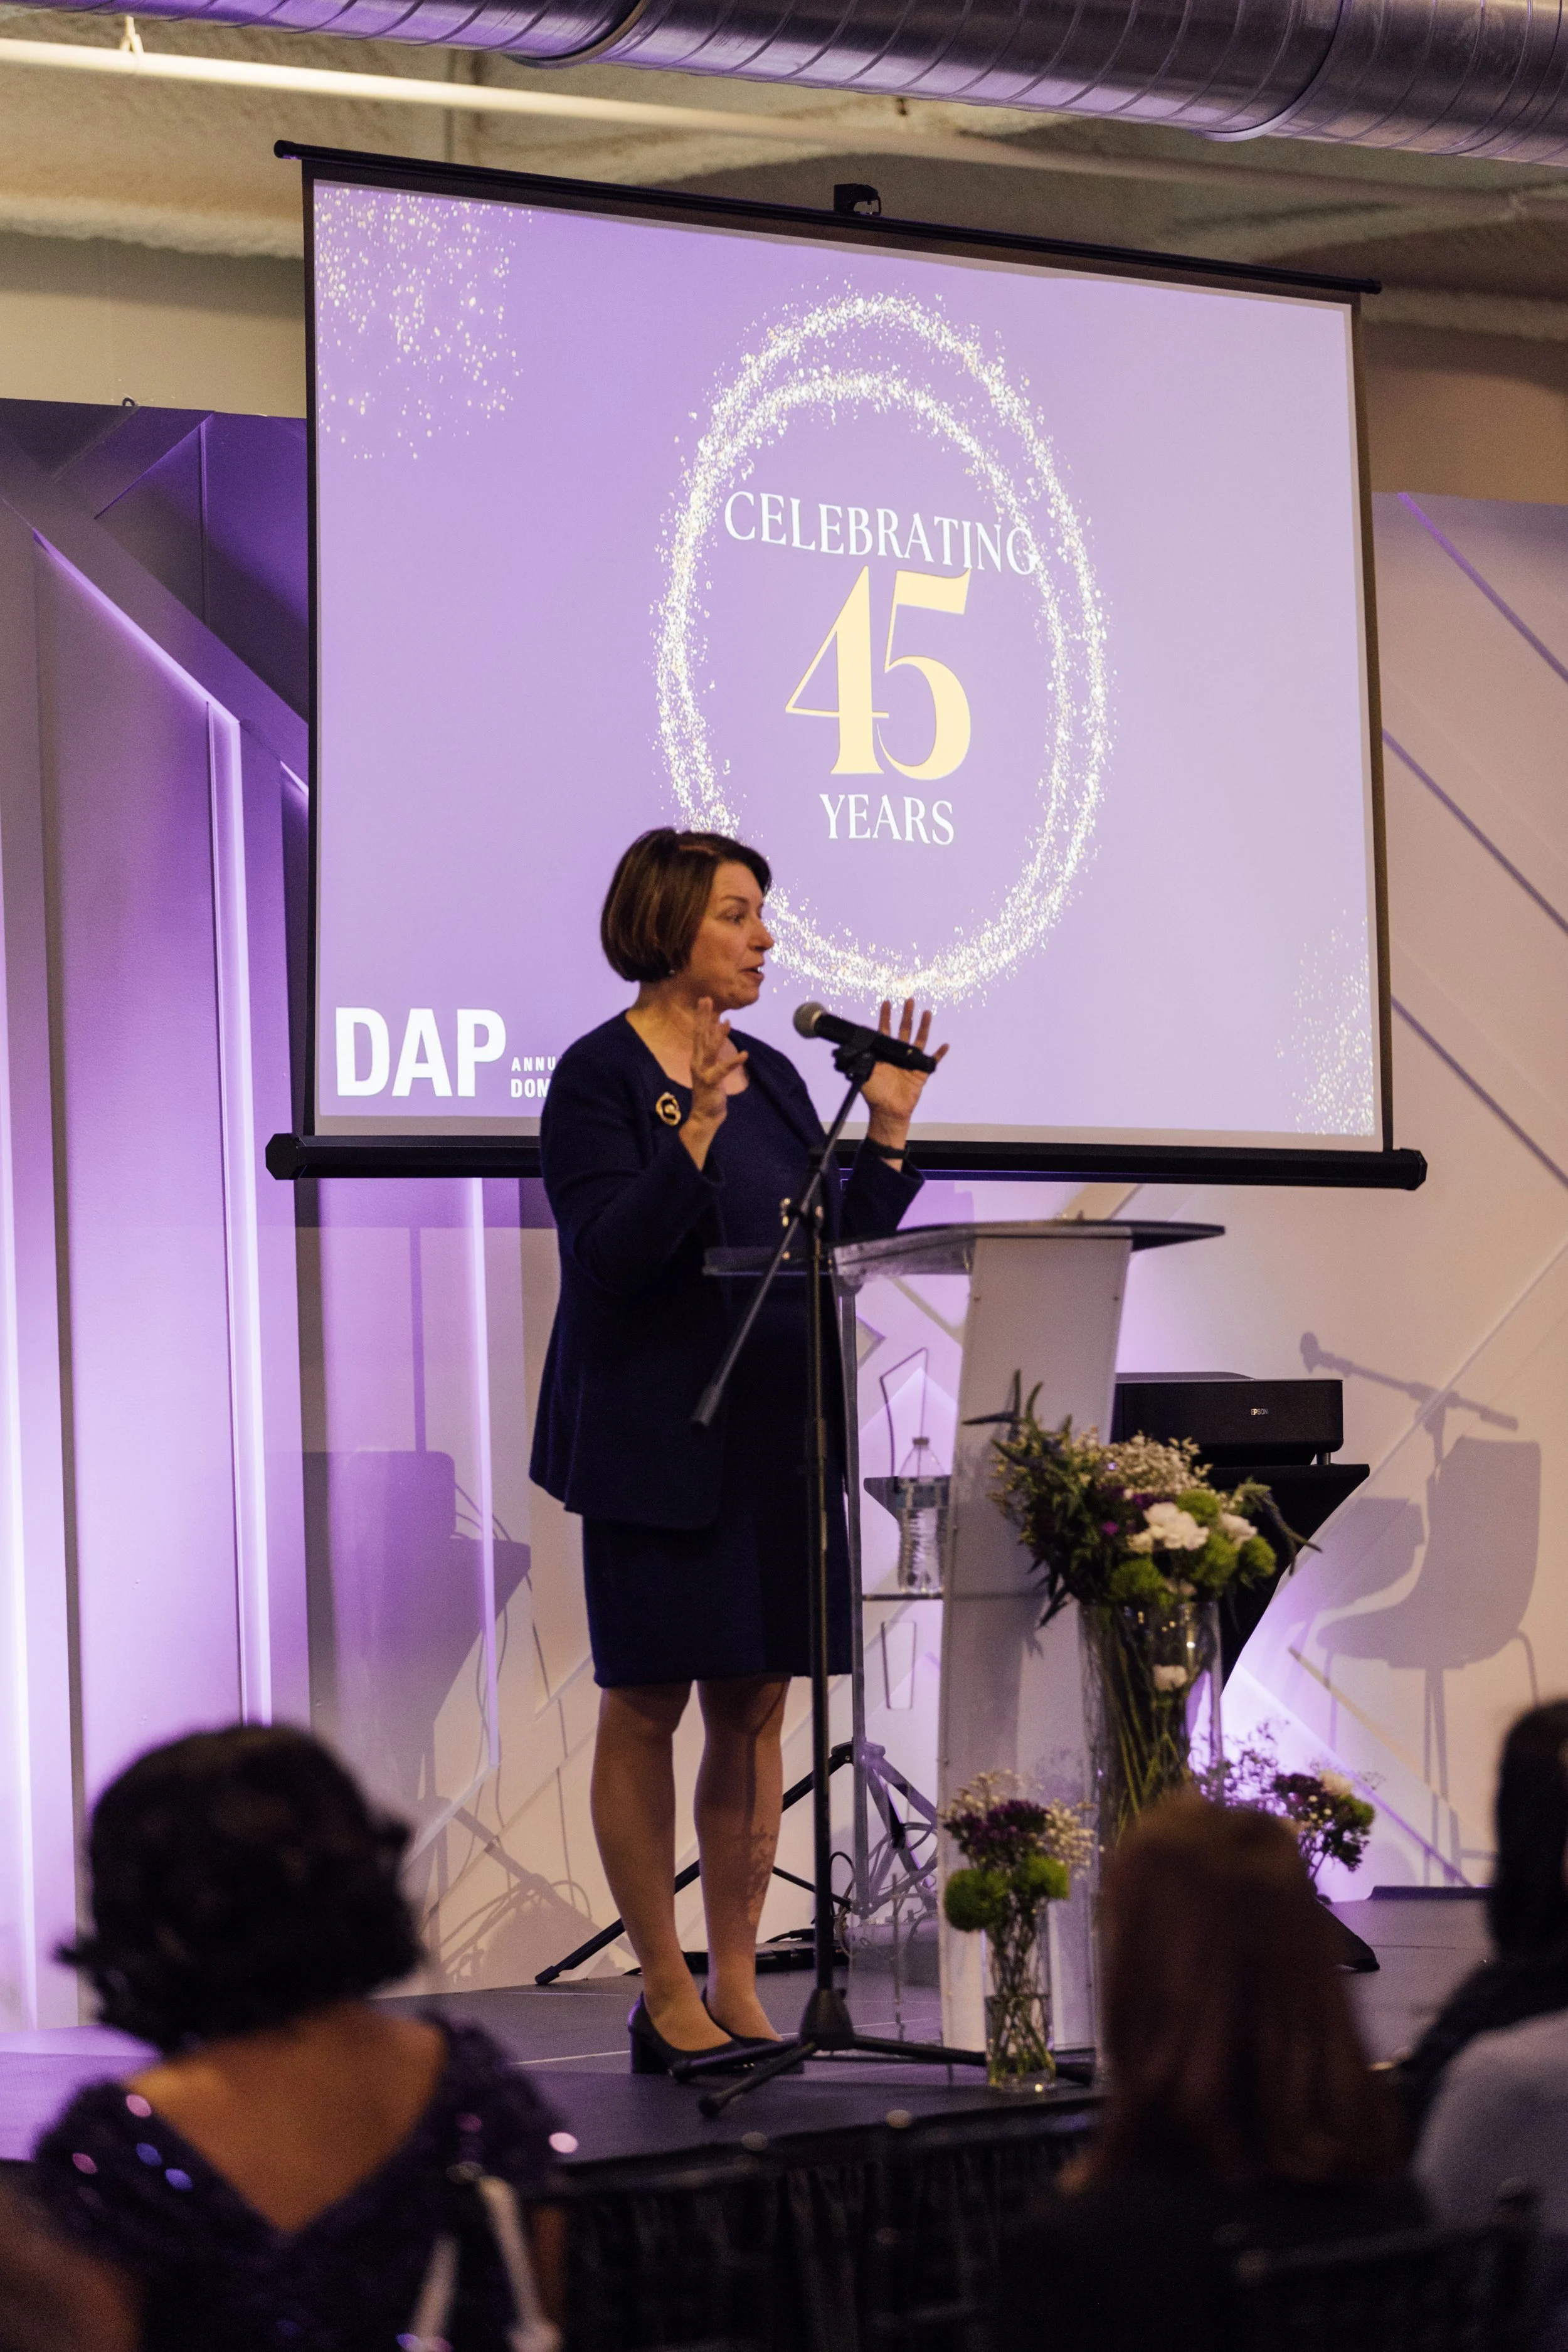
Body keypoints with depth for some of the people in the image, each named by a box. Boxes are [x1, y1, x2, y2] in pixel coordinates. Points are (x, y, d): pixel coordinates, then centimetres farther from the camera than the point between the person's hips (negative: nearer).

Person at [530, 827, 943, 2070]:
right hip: (655, 1440, -6)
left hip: (777, 1432, 7)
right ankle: (668, 1999, 7)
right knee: (646, 1707, 0)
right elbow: (606, 1254, -18)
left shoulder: (770, 1074, 13)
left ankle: (736, 1990, 14)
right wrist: (696, 1134, -26)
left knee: (756, 1705, 7)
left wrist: (887, 1134, 3)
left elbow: (834, 1248, 14)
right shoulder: (600, 1077, -7)